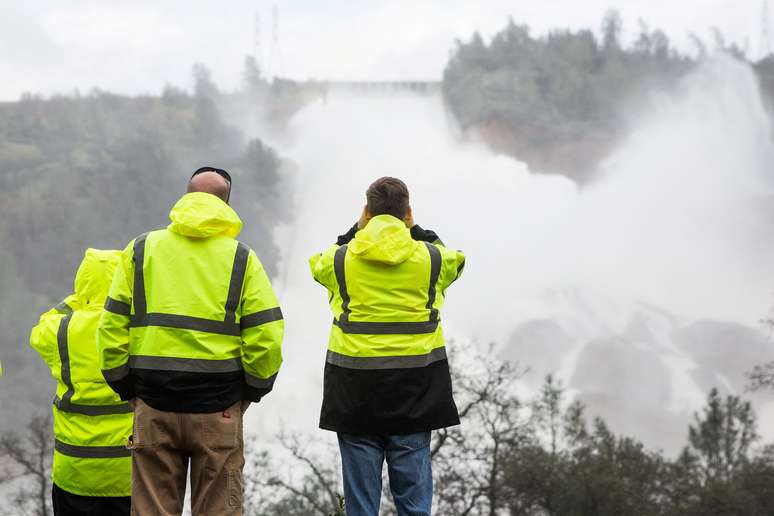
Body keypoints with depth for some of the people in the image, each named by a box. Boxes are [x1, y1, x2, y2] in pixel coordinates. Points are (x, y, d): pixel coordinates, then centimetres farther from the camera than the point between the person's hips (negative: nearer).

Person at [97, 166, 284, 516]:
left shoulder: (141, 249, 6)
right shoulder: (241, 257, 2)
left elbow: (111, 330, 2)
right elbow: (267, 337, -6)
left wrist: (126, 389, 12)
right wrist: (252, 391, 8)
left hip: (153, 407, 1)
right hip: (218, 409, -1)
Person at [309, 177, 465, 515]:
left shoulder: (340, 259, -2)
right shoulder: (431, 258, -1)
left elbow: (318, 265, 21)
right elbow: (454, 261, 23)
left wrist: (357, 230, 18)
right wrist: (415, 231, 22)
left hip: (354, 387, 0)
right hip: (414, 384, 0)